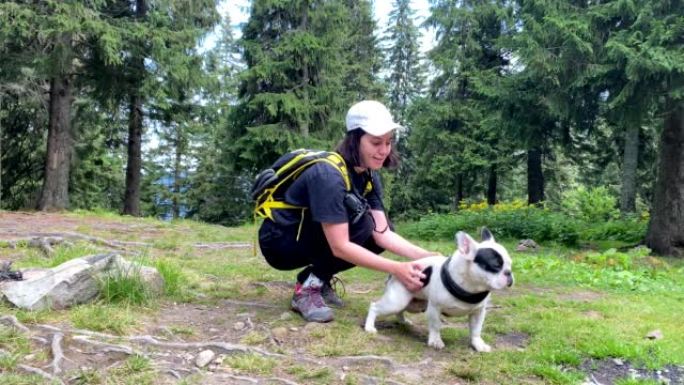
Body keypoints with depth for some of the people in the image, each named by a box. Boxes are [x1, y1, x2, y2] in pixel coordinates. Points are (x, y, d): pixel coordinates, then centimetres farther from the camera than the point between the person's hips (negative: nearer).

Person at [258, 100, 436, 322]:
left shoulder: (369, 177, -4)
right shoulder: (328, 176, -30)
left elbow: (383, 233, -11)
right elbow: (340, 247, -32)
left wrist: (424, 256, -25)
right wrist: (396, 269, -36)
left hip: (309, 239, 8)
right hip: (280, 243, -8)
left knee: (377, 234, -6)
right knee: (358, 221, -26)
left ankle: (318, 279, 5)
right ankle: (307, 287, -13)